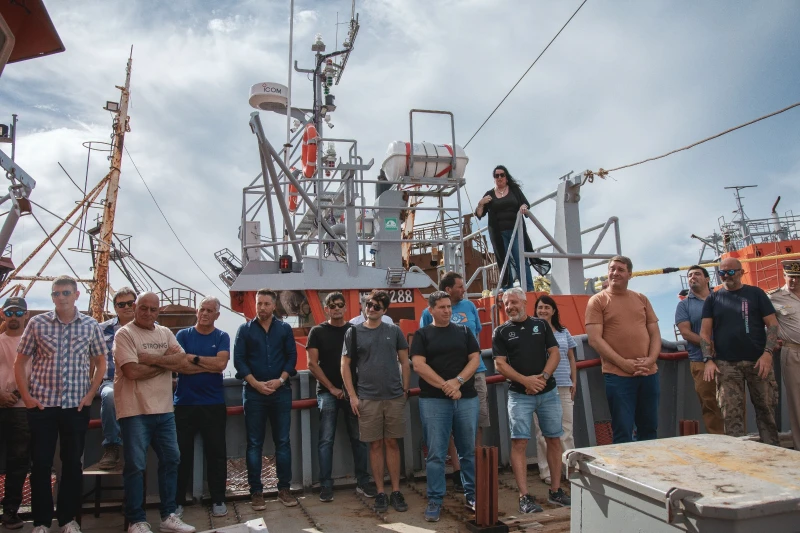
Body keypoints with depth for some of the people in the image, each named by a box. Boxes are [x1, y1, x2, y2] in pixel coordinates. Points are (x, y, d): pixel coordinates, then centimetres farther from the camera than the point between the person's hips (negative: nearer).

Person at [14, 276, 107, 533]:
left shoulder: (91, 325, 1)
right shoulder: (37, 323, 0)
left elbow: (100, 362, 9)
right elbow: (20, 361, 6)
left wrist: (91, 393, 1)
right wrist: (26, 396, -2)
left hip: (77, 406, 1)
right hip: (42, 405, 0)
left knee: (73, 463, 9)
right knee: (40, 464, 5)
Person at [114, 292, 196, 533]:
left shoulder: (165, 333, 11)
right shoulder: (124, 334, -7)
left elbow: (182, 362, -1)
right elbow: (133, 371, -19)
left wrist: (151, 358, -12)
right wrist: (166, 363, -7)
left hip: (164, 409, 6)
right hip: (135, 411, -6)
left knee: (171, 460, 10)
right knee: (136, 466, 2)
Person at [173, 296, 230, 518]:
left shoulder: (222, 337, 3)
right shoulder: (183, 335, 3)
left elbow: (221, 363, -12)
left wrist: (194, 358, -8)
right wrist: (210, 366, -10)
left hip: (214, 404, 0)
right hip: (184, 403, 0)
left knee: (216, 453, 6)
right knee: (182, 454, 8)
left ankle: (218, 500, 17)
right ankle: (177, 501, 22)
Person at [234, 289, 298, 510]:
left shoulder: (285, 329, 7)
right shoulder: (245, 329, 4)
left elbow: (292, 357, 3)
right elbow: (238, 360, -2)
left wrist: (280, 380, -11)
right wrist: (256, 384, -12)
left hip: (281, 392, 1)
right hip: (253, 392, -1)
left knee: (283, 441, 6)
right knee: (254, 444, 4)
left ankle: (284, 489, 16)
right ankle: (256, 492, 13)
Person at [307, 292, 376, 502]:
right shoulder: (317, 332, 2)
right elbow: (312, 363, -3)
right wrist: (332, 388, -8)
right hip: (327, 392, -2)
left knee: (359, 438, 5)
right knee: (326, 440, -1)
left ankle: (362, 481, 15)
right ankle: (326, 485, 8)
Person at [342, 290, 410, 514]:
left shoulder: (394, 331, 4)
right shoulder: (353, 332, 1)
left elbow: (405, 362, 8)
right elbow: (345, 365, 2)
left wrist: (405, 390, 3)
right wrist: (352, 396, -4)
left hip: (394, 397, 1)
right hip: (367, 399, -1)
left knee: (392, 443, 8)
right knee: (375, 445, 6)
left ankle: (396, 491, 18)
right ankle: (380, 493, 17)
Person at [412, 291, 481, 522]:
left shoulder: (463, 332, 11)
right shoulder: (422, 335, 3)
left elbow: (475, 359, 4)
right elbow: (418, 365, -7)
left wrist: (458, 381, -11)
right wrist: (445, 386, -13)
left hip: (467, 399, 3)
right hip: (433, 400, -2)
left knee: (469, 451, 10)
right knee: (435, 454, 1)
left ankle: (472, 495, 23)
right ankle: (435, 500, 11)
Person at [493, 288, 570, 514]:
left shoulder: (541, 325, 7)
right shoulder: (501, 332, 2)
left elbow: (554, 353, 3)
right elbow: (500, 364, -4)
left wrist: (543, 377, -14)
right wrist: (526, 380, -16)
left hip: (548, 392, 2)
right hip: (519, 395, -2)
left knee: (554, 440, 7)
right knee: (519, 443, -7)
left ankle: (555, 491, 20)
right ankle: (524, 497, -2)